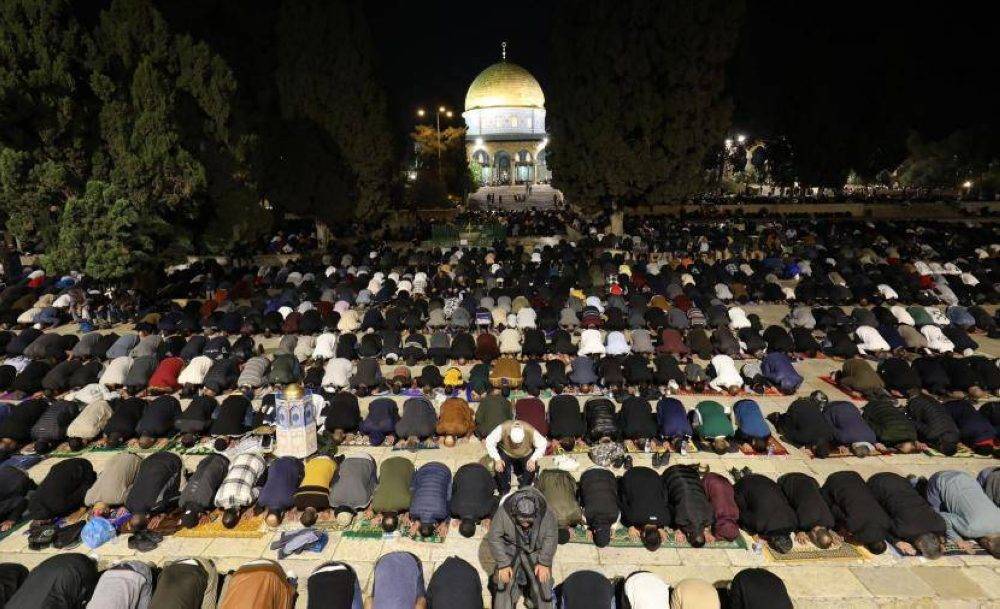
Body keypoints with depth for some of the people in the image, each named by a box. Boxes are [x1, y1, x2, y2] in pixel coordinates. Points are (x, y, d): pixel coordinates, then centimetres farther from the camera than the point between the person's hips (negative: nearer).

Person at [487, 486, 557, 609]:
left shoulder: (546, 514, -25)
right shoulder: (504, 512, -29)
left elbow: (551, 538, -10)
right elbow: (494, 538, -18)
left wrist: (544, 563, -16)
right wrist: (503, 564, -21)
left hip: (536, 550, 1)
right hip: (510, 549, 0)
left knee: (543, 580, -11)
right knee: (503, 580, -16)